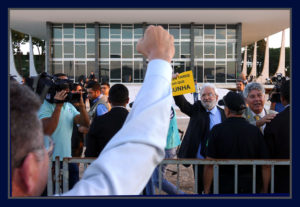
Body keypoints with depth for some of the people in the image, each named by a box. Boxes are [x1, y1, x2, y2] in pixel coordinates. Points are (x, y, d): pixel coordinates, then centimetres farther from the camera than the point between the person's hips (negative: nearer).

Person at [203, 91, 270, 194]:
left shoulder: (217, 130, -9)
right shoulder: (255, 131, -3)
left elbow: (209, 164, -11)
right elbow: (266, 165, -2)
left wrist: (206, 190, -3)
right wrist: (265, 191, 8)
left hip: (223, 186, -1)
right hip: (249, 187, 2)